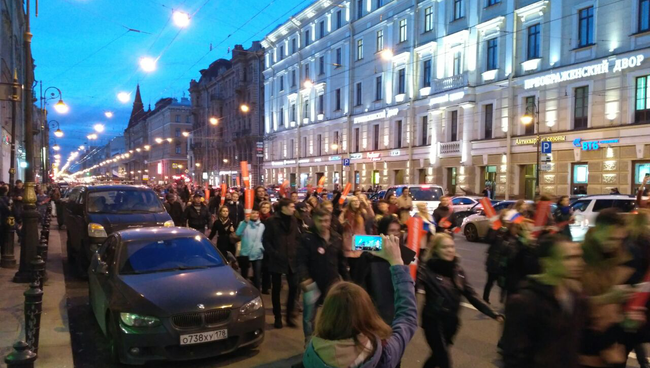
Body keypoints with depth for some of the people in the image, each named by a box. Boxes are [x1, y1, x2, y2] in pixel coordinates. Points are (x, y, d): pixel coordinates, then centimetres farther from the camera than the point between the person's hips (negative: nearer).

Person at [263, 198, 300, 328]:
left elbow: (297, 237, 12)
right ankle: (277, 317, 18)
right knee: (276, 289, 6)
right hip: (277, 260, -3)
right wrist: (274, 254, -14)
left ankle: (289, 315, 15)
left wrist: (296, 252, -1)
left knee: (293, 287, 0)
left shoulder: (293, 220, 8)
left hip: (291, 259, 4)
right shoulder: (272, 221, -5)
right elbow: (266, 241, -6)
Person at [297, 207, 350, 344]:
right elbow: (301, 261, -17)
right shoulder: (307, 238, -12)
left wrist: (346, 279, 9)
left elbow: (342, 261, 9)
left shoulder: (337, 238, 2)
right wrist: (304, 278, -30)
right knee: (309, 316, 8)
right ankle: (309, 342, 27)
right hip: (313, 283, -3)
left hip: (332, 283, 3)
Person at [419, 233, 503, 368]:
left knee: (438, 355, 23)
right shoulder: (428, 269, -17)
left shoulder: (457, 269, 1)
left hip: (451, 321, 6)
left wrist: (494, 314, -2)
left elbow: (471, 294, 4)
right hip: (434, 321, -6)